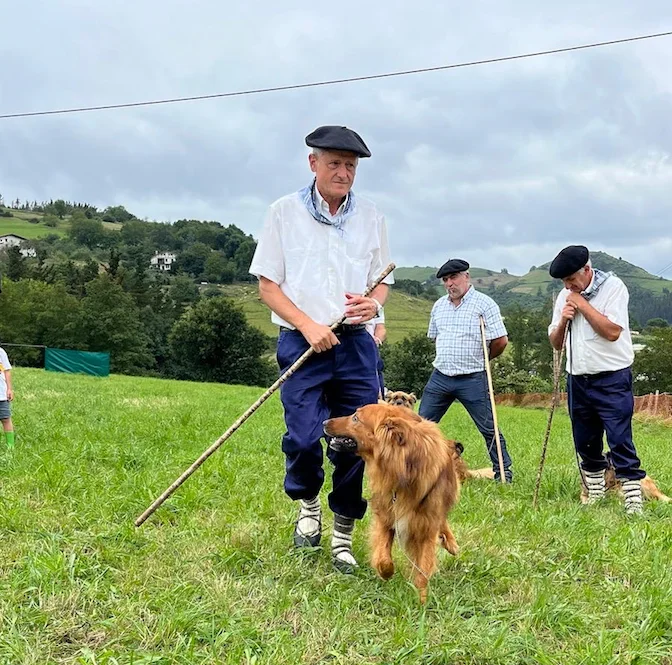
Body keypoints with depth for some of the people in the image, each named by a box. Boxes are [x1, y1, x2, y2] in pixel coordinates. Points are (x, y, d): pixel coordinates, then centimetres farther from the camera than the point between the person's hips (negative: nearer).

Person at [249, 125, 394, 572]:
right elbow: (267, 284, 1)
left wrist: (374, 303, -10)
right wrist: (308, 325, -12)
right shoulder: (285, 212, 1)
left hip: (356, 344, 2)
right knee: (304, 438, -10)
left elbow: (382, 282, 14)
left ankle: (343, 535, 20)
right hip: (302, 343, -2)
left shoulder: (370, 216, 9)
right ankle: (308, 504, 24)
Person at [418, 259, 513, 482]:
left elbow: (501, 340, -8)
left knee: (489, 428, 2)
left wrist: (479, 360, 5)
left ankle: (503, 473, 14)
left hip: (472, 380, -5)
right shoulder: (439, 305, 12)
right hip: (440, 377, 5)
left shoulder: (484, 304, -7)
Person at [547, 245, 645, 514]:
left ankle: (633, 501, -7)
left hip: (612, 380, -6)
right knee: (585, 444, 12)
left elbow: (612, 331, -20)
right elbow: (555, 343, 13)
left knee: (620, 441, -10)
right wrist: (563, 321, -7)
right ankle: (595, 495, 25)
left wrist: (583, 304, -16)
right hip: (578, 380, 6)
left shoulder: (613, 287, -8)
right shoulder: (565, 297, 10)